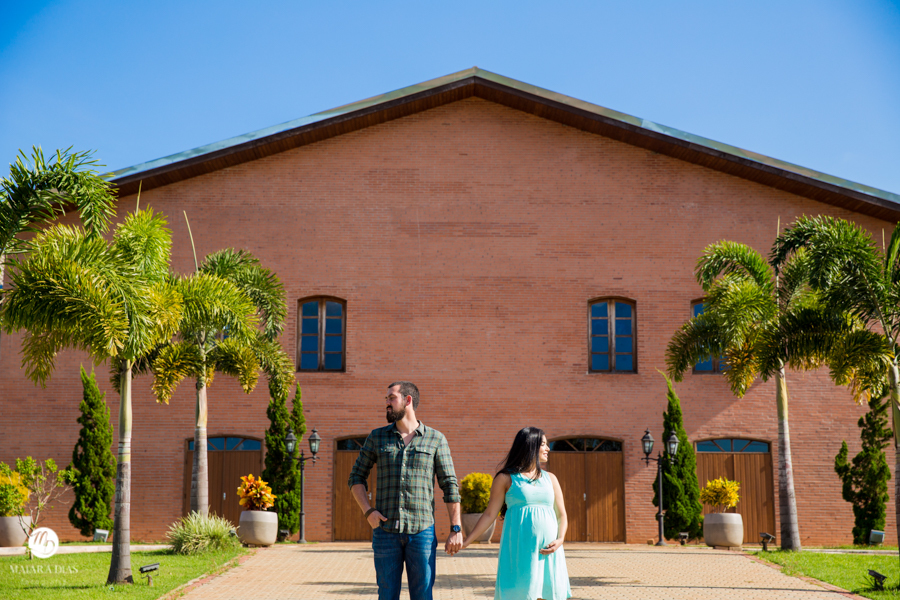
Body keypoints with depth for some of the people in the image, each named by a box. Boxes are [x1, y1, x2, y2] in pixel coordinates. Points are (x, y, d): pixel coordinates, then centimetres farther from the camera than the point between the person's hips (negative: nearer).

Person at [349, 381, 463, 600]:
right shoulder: (377, 438, 7)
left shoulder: (436, 439, 3)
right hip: (386, 531, 1)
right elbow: (357, 477, 12)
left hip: (421, 532, -1)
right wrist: (368, 511, -5)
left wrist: (456, 529, -3)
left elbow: (450, 485, 3)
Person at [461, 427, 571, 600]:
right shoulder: (506, 479, 4)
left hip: (547, 551, 4)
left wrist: (559, 540, -4)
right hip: (519, 550, -4)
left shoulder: (550, 479, 16)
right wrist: (465, 542, -5)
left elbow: (562, 516, 16)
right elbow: (489, 515, 3)